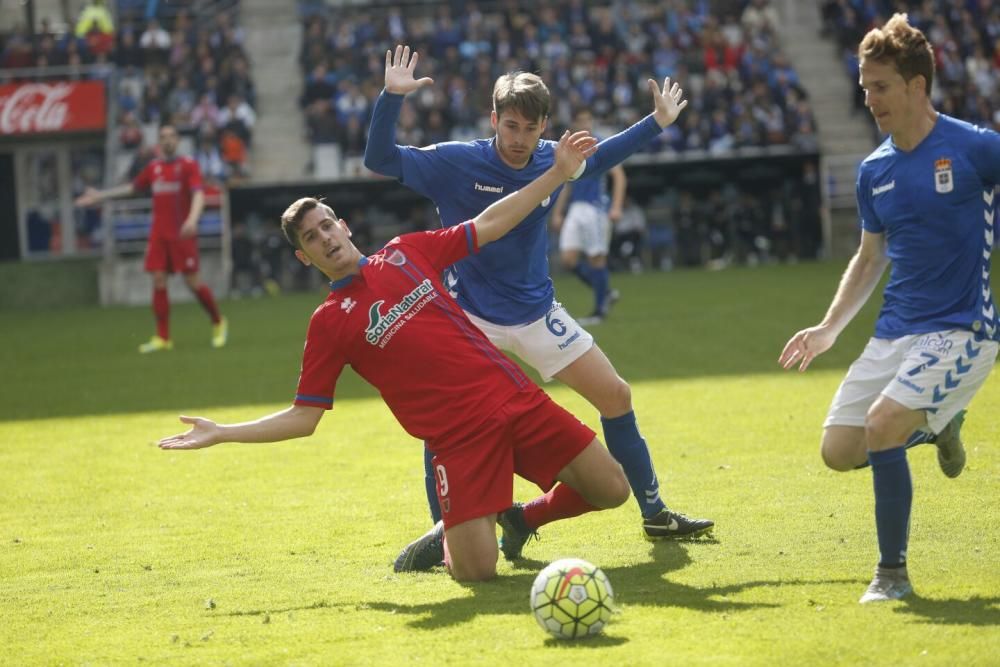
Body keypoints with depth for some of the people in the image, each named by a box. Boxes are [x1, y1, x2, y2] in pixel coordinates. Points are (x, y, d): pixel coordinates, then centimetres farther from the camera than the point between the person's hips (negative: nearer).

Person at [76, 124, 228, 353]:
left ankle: (218, 323, 18)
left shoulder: (189, 165, -4)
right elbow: (132, 187, 24)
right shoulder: (153, 167, 11)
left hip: (183, 235, -5)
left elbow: (198, 194, -16)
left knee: (193, 282, -4)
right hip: (159, 234, 5)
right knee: (158, 282, -3)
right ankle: (162, 338, 1)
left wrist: (193, 219, -34)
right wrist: (100, 195, 25)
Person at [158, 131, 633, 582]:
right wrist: (220, 433, -6)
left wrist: (557, 172, 16)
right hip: (460, 438, -4)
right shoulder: (328, 323, 2)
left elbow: (489, 225, 19)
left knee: (610, 490, -1)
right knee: (475, 570, -19)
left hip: (514, 396, 4)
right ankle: (446, 539, 17)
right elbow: (303, 417, 3)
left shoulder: (404, 253, 12)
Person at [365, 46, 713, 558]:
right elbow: (379, 160, -20)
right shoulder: (455, 163, -16)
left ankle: (654, 514, 16)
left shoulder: (551, 160, -4)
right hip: (468, 317, -4)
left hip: (536, 313, 4)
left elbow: (595, 160, 19)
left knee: (615, 395, 3)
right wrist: (392, 97, -34)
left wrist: (656, 124, 18)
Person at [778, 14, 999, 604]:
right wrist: (830, 328, 10)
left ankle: (893, 573, -8)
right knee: (840, 451, -3)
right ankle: (939, 423, 26)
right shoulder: (875, 171, 8)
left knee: (883, 423, -26)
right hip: (896, 332, 7)